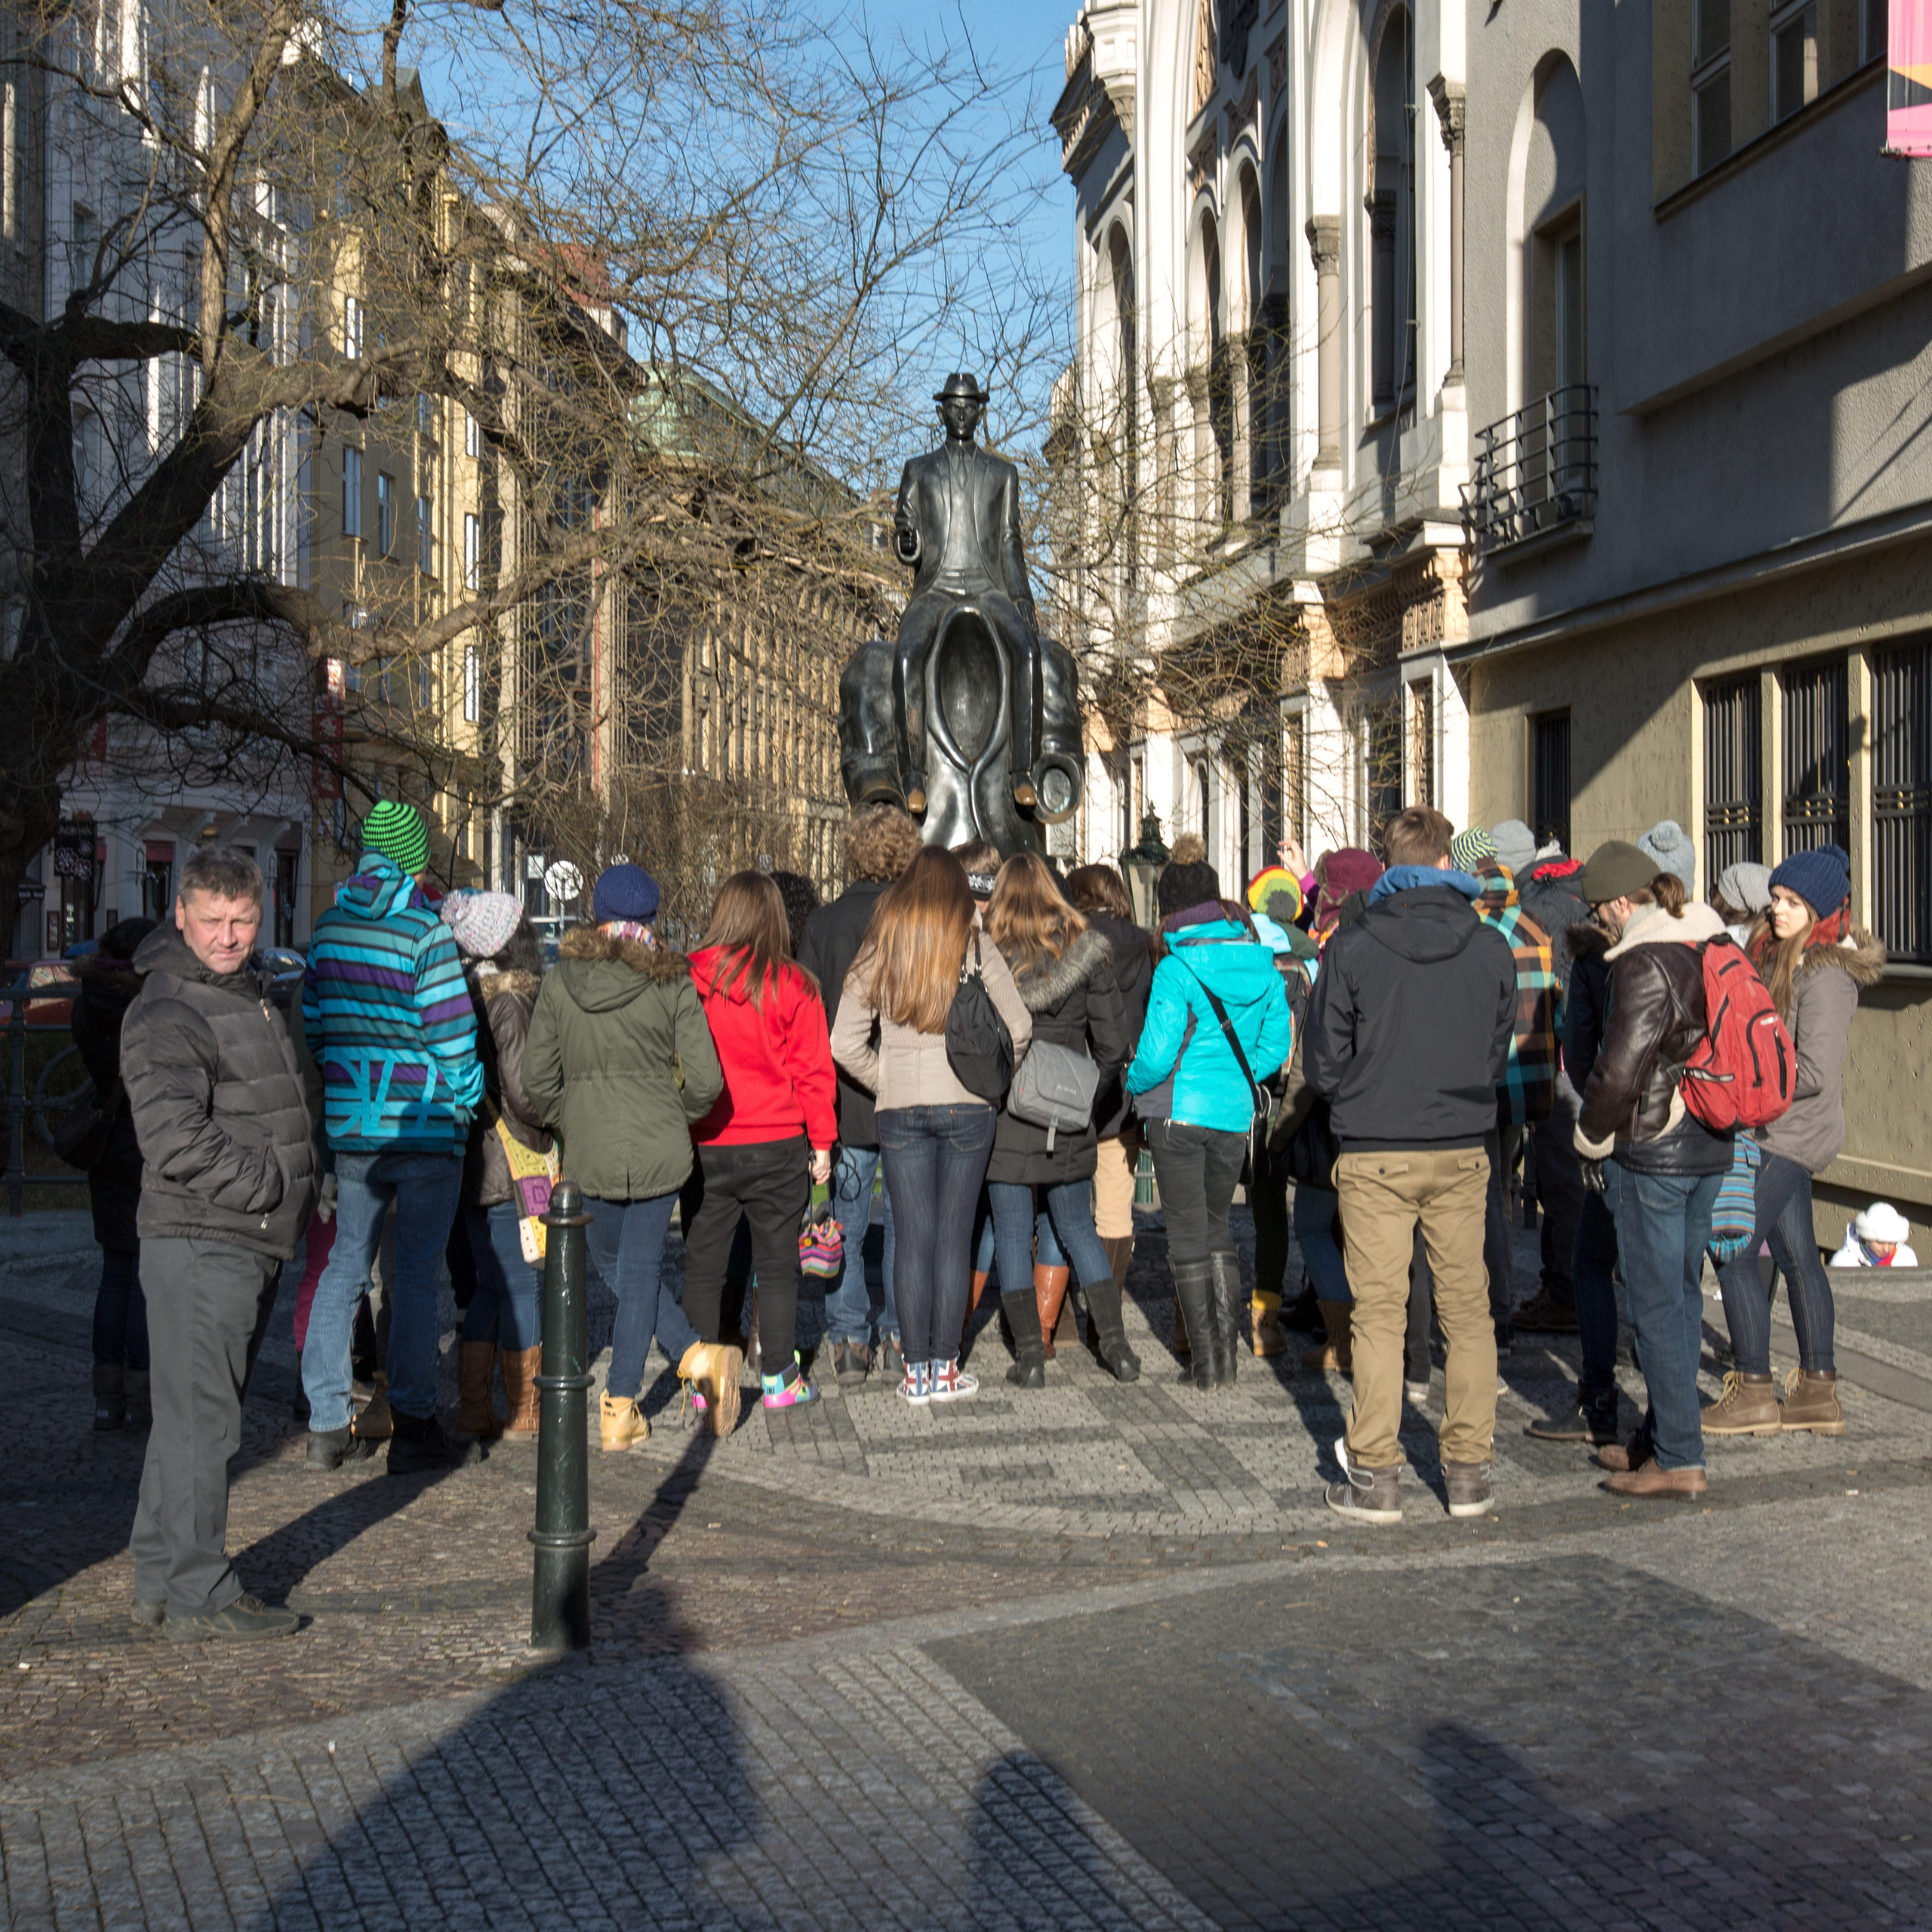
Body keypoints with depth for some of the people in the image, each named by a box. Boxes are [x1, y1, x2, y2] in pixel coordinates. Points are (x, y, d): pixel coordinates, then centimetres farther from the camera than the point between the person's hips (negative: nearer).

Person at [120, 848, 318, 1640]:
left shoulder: (250, 994, 17)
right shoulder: (167, 1014, -14)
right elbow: (177, 1141, -24)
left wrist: (299, 1199, 17)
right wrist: (273, 1186, -16)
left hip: (253, 1241, 10)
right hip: (199, 1244, -10)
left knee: (189, 1415, 16)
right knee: (201, 1419, -5)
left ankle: (159, 1579, 26)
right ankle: (199, 1596, 2)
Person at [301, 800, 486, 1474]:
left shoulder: (329, 926, 6)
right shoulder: (425, 932, -13)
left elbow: (312, 1022, 11)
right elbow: (451, 1032, -13)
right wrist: (466, 1095, 3)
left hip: (349, 1127, 6)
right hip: (425, 1127, -6)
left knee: (343, 1267, 13)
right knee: (416, 1274, 1)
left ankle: (325, 1425, 14)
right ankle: (413, 1430, 6)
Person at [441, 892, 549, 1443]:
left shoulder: (463, 994, 8)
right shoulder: (509, 1001, -16)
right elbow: (521, 1089, -21)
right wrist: (551, 1125, -3)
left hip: (471, 1164, 8)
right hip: (508, 1167, -8)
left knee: (489, 1285, 15)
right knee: (522, 1284, 2)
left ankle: (474, 1409, 17)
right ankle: (524, 1414, 9)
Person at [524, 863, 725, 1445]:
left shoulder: (558, 981, -2)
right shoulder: (672, 984, -7)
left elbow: (538, 1080, 0)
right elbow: (705, 1081, -9)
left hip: (589, 1153, 1)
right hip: (660, 1149, -1)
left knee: (616, 1265, 20)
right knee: (640, 1270, 10)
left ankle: (693, 1356, 10)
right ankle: (621, 1407, 10)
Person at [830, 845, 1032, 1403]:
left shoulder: (878, 950, 4)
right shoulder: (976, 947, 1)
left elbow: (844, 1045, 0)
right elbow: (1019, 1028, -4)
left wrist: (885, 1083, 10)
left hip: (899, 1107, 1)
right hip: (966, 1106, -1)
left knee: (911, 1237, 4)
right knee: (954, 1235, 5)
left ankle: (917, 1371, 7)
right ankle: (946, 1367, 7)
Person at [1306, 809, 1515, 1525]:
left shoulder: (1351, 948, -8)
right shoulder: (1492, 948, 0)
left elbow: (1324, 1065, -4)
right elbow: (1499, 1052, 9)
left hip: (1374, 1154, -2)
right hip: (1462, 1151, 2)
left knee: (1378, 1311, 3)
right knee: (1467, 1309, 10)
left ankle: (1374, 1477, 4)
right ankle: (1468, 1472, 13)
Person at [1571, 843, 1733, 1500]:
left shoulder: (1644, 964, -17)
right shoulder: (1712, 949, 8)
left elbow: (1620, 1069, -20)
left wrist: (1592, 1138, -5)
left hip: (1653, 1151, -9)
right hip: (1711, 1147, 9)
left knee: (1656, 1304, -2)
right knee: (1682, 1293, 15)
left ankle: (1678, 1459, 0)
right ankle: (1661, 1437, 25)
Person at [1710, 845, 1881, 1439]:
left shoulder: (1826, 976, -18)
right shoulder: (1781, 956, 10)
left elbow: (1815, 1072, -22)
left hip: (1790, 1133, -10)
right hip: (1781, 1130, 10)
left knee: (1733, 1249, -8)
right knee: (1797, 1256, 13)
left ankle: (1753, 1390, 0)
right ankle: (1818, 1391, 21)